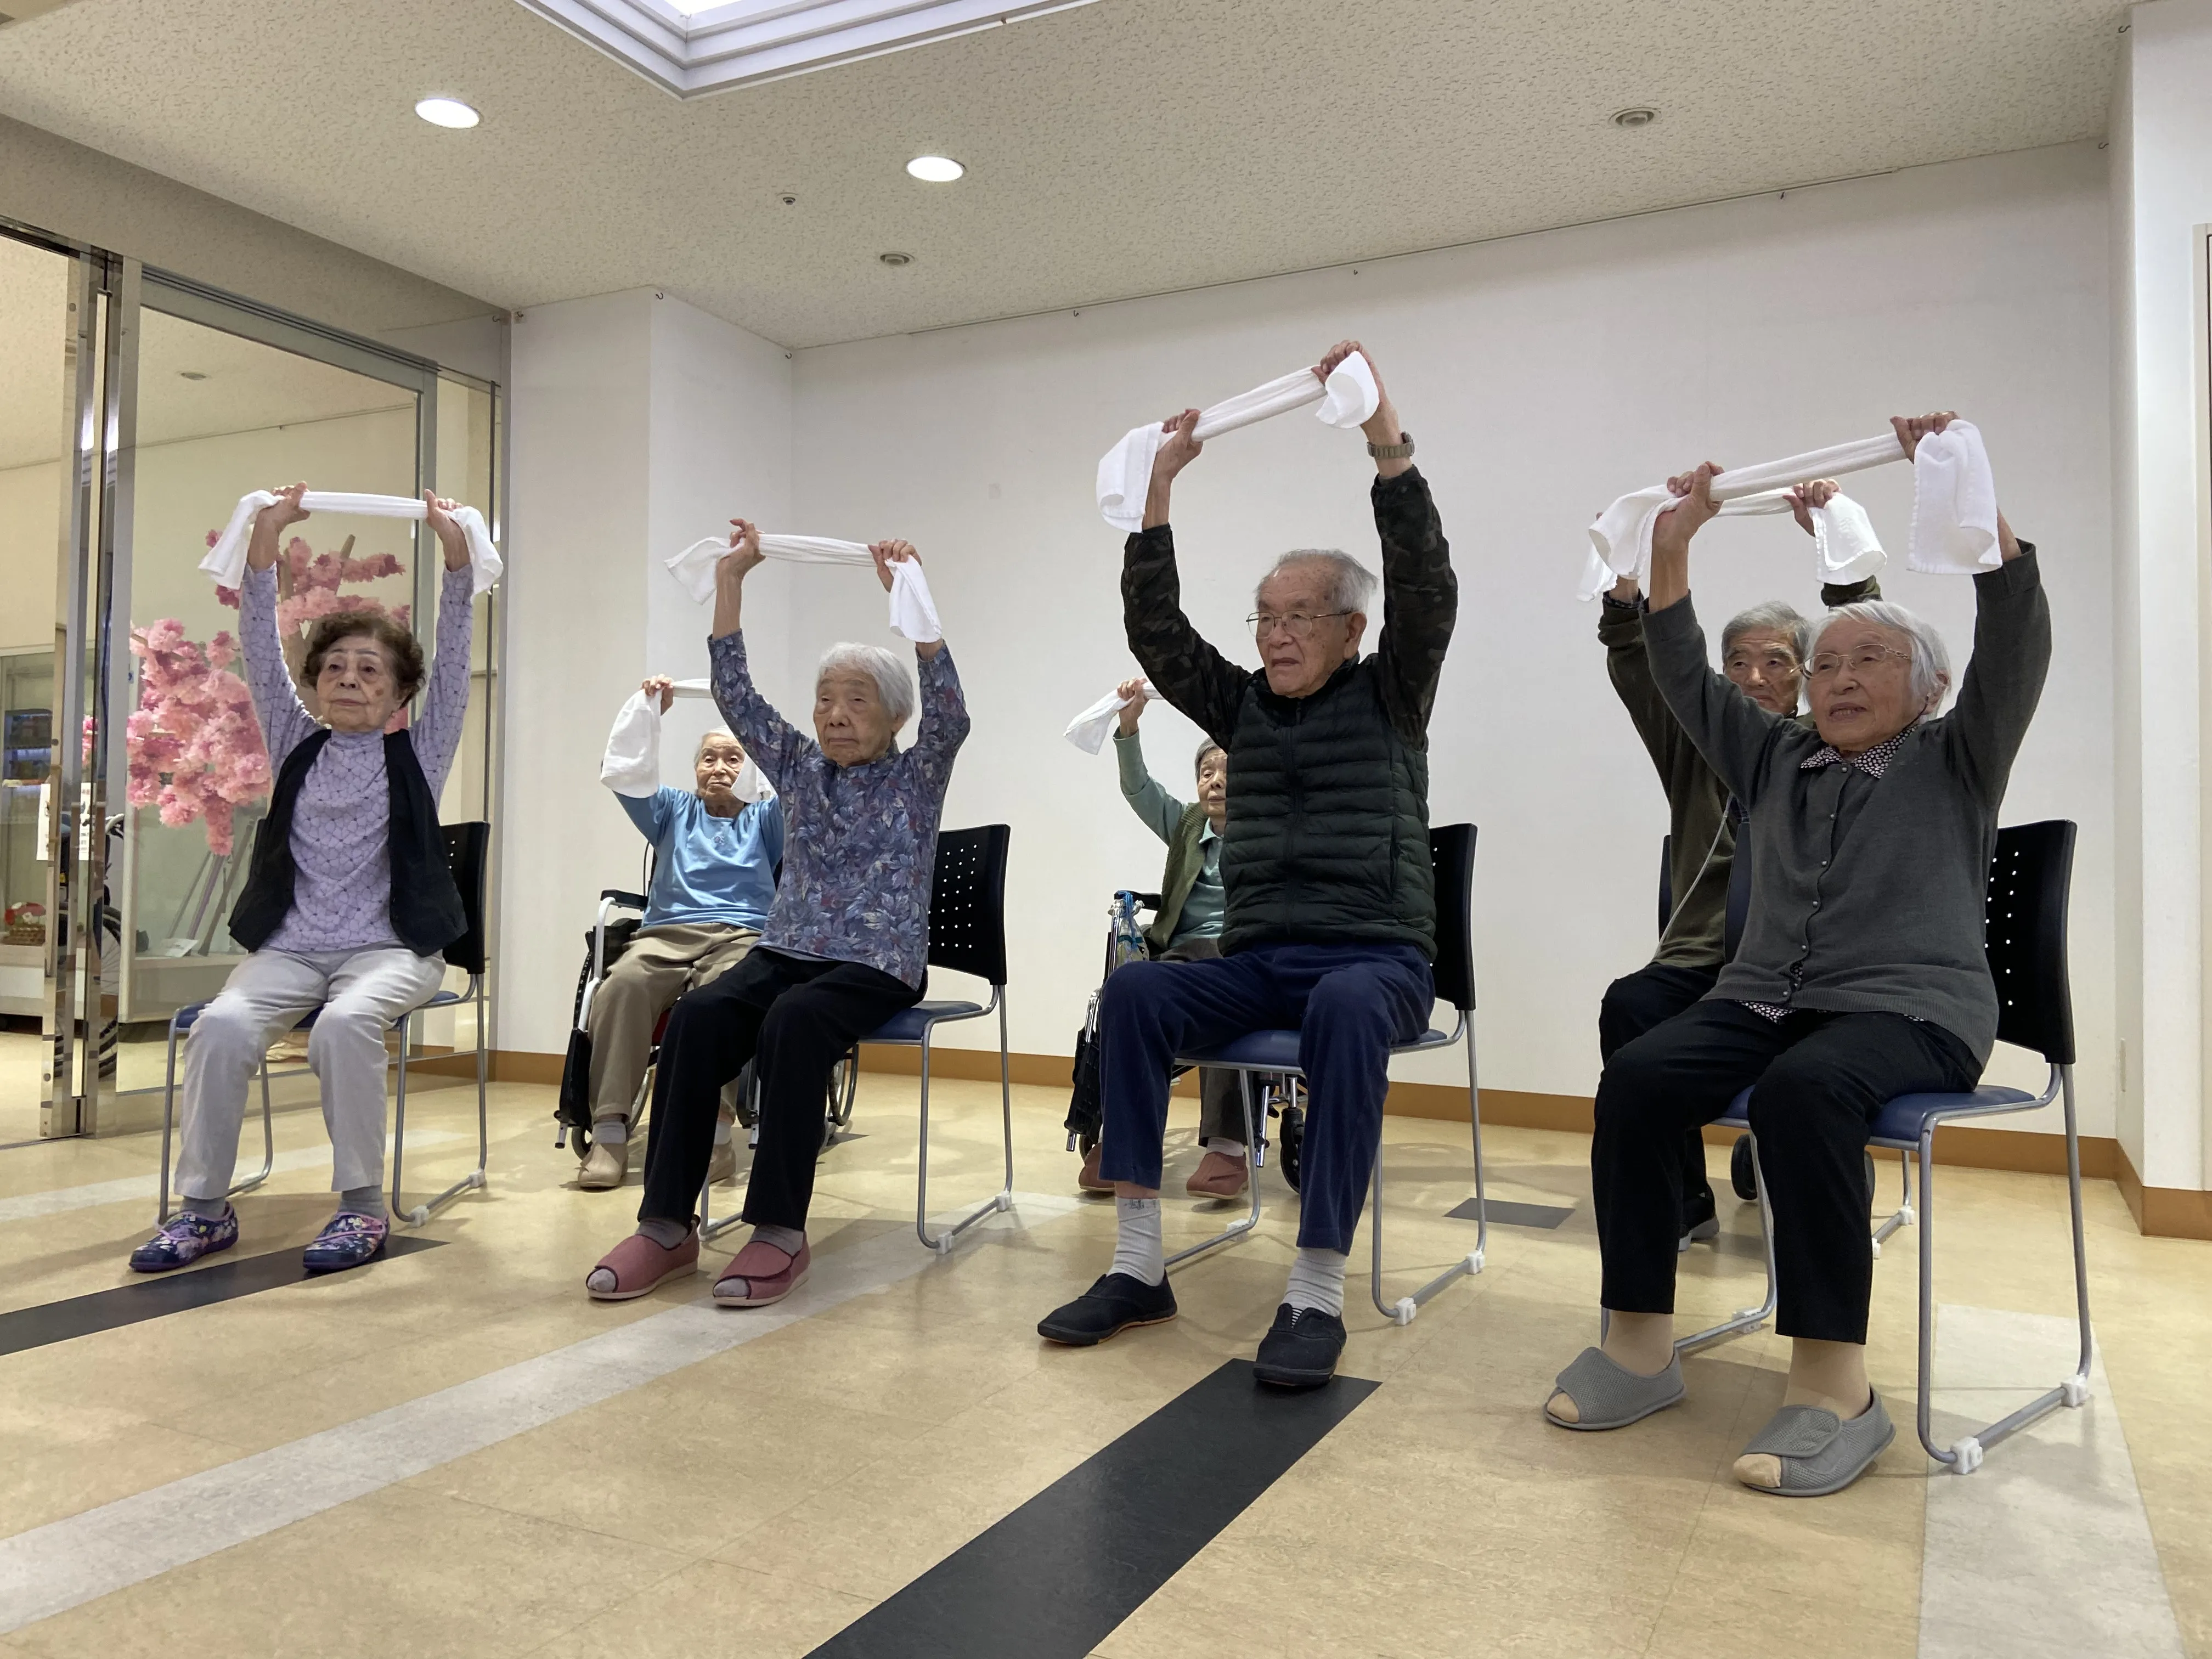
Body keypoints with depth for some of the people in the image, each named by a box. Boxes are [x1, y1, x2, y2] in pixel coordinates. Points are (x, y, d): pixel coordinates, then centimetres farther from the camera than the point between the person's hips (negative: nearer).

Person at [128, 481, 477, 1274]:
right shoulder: (297, 743, 14)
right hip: (289, 943, 3)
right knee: (222, 1024, -26)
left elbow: (453, 657, -2)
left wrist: (455, 551, -12)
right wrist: (266, 540, -5)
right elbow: (261, 649, 5)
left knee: (344, 1022, -34)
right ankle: (203, 1206, -15)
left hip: (389, 945, -3)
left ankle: (362, 1203, -22)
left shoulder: (418, 751, 8)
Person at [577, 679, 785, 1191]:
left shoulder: (765, 818, 25)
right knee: (623, 984, -35)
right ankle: (609, 1132, -37)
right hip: (666, 932, 1)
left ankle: (715, 1131, -40)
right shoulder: (674, 811, 29)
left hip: (742, 935, -1)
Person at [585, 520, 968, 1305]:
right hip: (787, 951, 4)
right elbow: (736, 694, 8)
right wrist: (730, 579, 0)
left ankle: (781, 1232, -31)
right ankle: (666, 1223, -24)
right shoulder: (801, 768, 16)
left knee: (793, 1023, -36)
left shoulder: (917, 776, 4)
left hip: (878, 966, -4)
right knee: (696, 1017, -27)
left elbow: (950, 711, -15)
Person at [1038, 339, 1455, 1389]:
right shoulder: (1242, 705, 16)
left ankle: (1317, 1293, -35)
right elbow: (1155, 630, 6)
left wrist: (1388, 444, -18)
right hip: (1256, 961, 4)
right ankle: (1137, 1266, -23)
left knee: (1344, 1010, -40)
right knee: (1136, 990, -26)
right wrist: (1160, 486, 1)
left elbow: (1426, 589, -10)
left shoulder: (1389, 696, 6)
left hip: (1376, 958, -3)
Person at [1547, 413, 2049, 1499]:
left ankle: (1834, 1386, -32)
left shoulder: (1957, 761, 10)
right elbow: (1683, 677, 15)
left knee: (1802, 1090, -38)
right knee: (1637, 1077, -26)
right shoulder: (1776, 761, 21)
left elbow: (2017, 642, -5)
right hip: (1763, 999, 4)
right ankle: (1640, 1343, -21)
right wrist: (1673, 546, 5)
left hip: (1911, 1010, -4)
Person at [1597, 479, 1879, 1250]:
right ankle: (1682, 1201, -14)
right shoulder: (1697, 745, 17)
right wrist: (1626, 570, -11)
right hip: (1702, 959, 2)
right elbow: (1636, 664, 5)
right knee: (1629, 1006, -30)